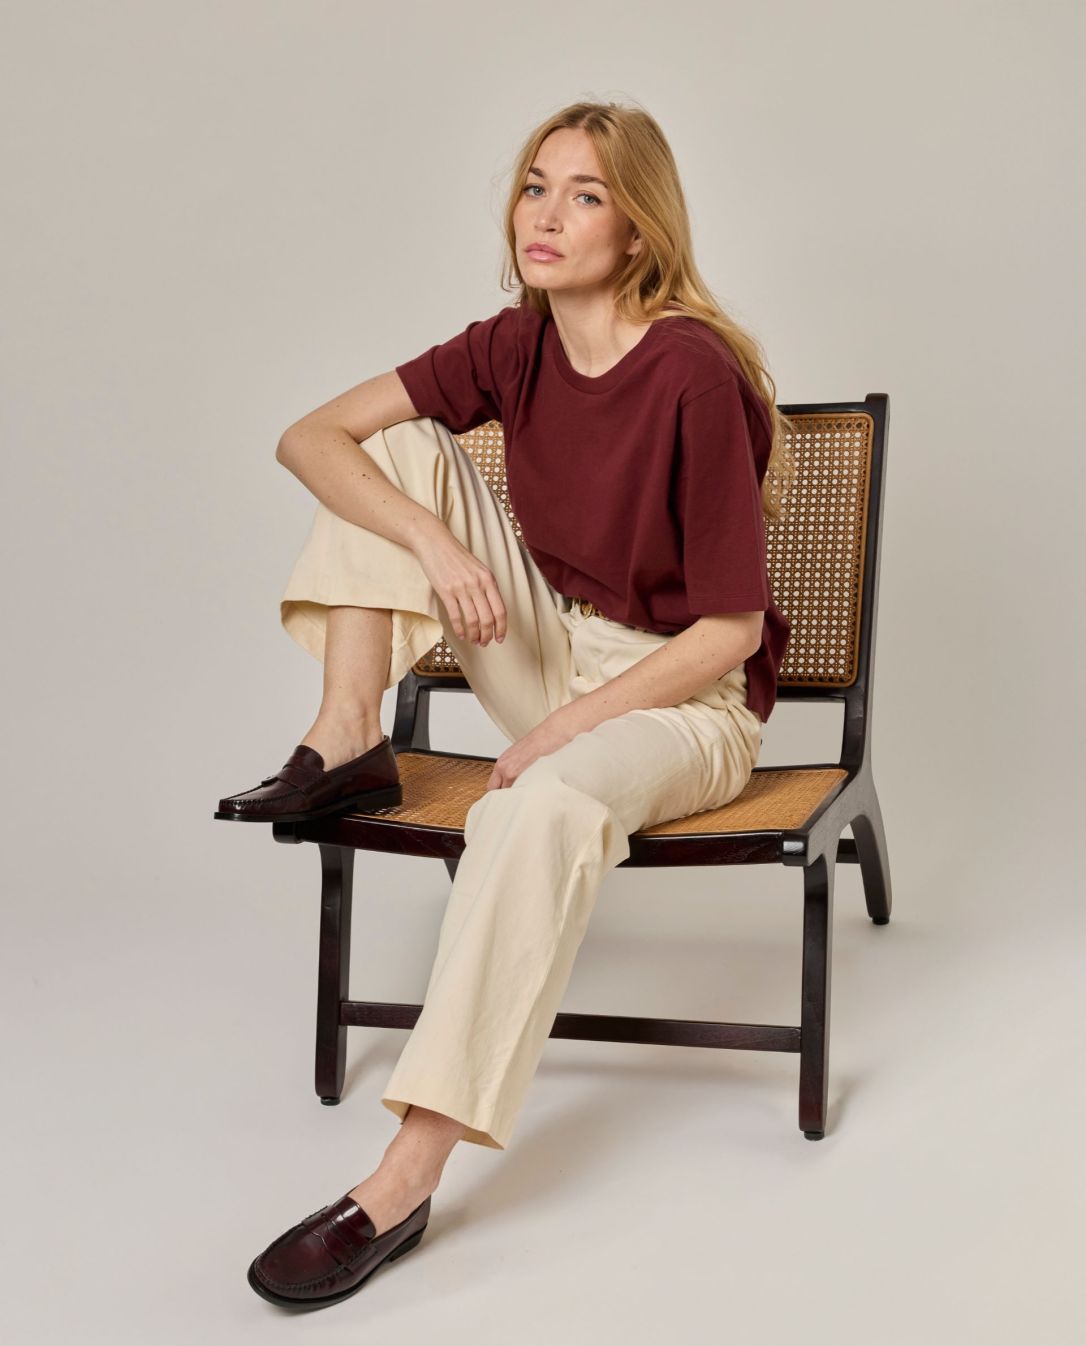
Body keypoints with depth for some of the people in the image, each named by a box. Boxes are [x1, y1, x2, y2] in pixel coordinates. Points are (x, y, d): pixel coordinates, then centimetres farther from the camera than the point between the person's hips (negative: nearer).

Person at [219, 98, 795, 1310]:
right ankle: (350, 746, -8)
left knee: (542, 807, -40)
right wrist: (435, 542, -22)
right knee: (398, 447, -6)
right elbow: (309, 437, -5)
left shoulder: (693, 376, -20)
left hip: (682, 698, -6)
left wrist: (566, 725, -22)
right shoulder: (514, 347, -1)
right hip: (552, 654, 6)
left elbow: (731, 628, -18)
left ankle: (408, 1177, -37)